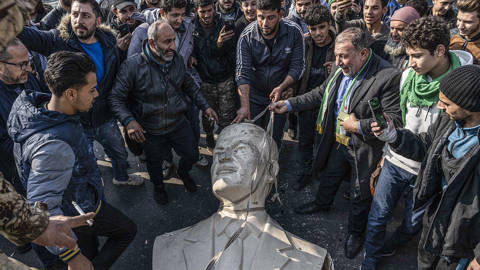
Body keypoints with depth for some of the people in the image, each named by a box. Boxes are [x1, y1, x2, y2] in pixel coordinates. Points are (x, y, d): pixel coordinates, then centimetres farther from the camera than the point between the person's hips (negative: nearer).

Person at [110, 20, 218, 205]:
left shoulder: (177, 60, -7)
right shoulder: (133, 66, -22)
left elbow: (189, 85, 10)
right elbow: (116, 97, -17)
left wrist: (205, 106, 4)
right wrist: (129, 120, -32)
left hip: (178, 123, 3)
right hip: (150, 130, -3)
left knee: (192, 155, 15)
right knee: (154, 164, 19)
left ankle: (183, 173, 52)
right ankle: (158, 186, 54)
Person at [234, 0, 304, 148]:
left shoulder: (294, 32, -15)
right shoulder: (247, 37, -17)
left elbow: (297, 66, -8)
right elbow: (243, 74, -23)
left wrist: (281, 87, -23)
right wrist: (244, 106, -32)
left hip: (279, 95, 0)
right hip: (253, 95, 0)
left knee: (274, 137, 7)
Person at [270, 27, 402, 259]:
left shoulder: (388, 77, -27)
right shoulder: (339, 68, -7)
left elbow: (395, 119, -25)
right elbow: (320, 94, 5)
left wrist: (359, 126, -28)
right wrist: (290, 104, -2)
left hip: (364, 148, -6)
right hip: (337, 141, 6)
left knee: (359, 195, 16)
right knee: (328, 176, 29)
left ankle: (355, 232, 43)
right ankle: (322, 203, 61)